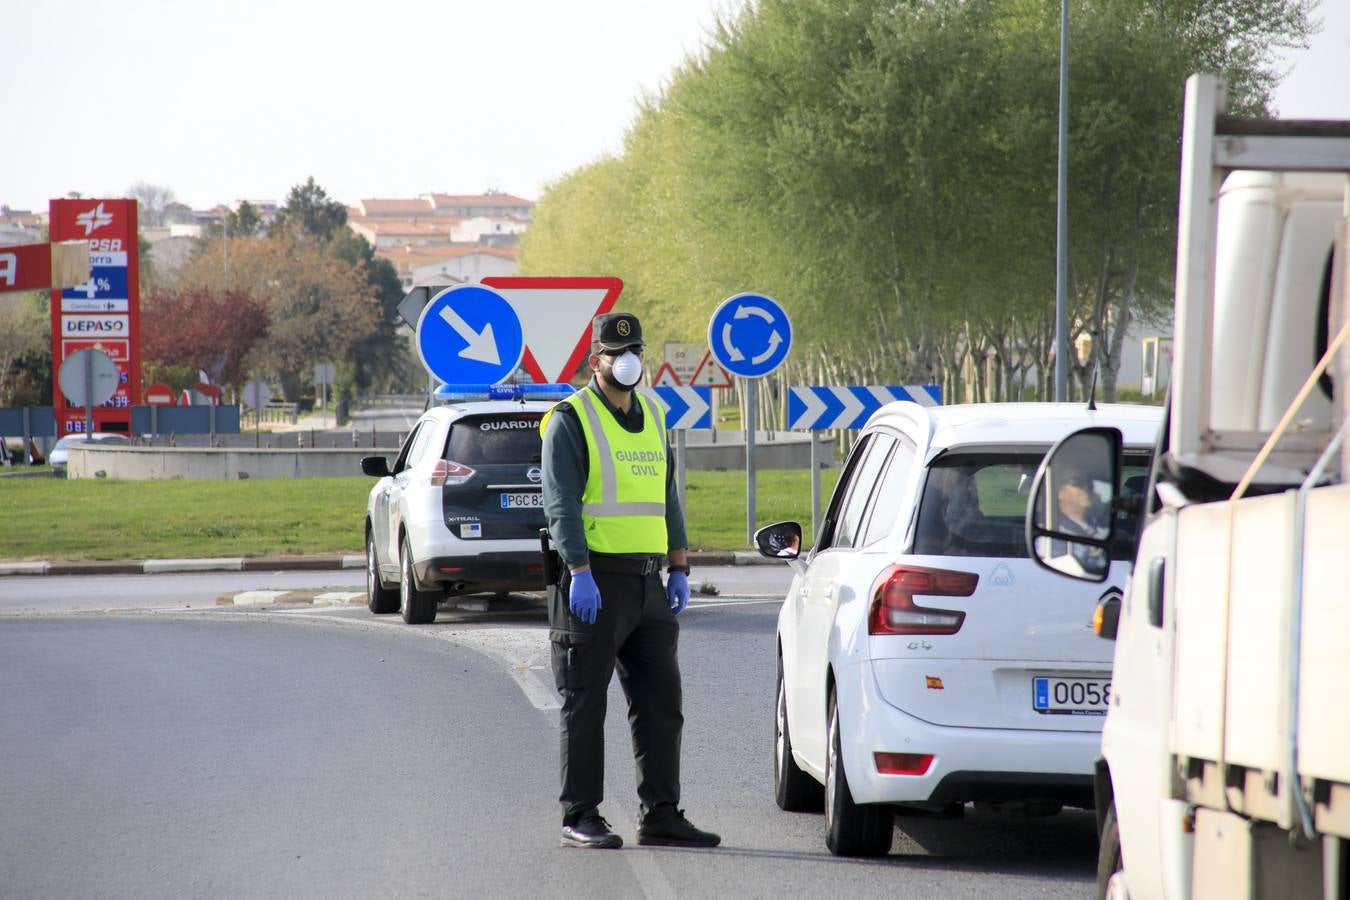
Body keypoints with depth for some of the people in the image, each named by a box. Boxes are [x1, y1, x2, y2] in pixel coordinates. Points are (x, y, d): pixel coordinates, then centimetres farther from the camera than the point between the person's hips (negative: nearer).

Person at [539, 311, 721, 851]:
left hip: (647, 581, 7)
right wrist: (580, 574, -21)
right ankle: (580, 818, 3)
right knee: (585, 705, -2)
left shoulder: (653, 418, 16)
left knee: (660, 702, 6)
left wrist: (679, 570, 12)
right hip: (594, 581, -7)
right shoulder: (571, 420, -6)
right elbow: (561, 504, -13)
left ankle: (661, 816, 10)